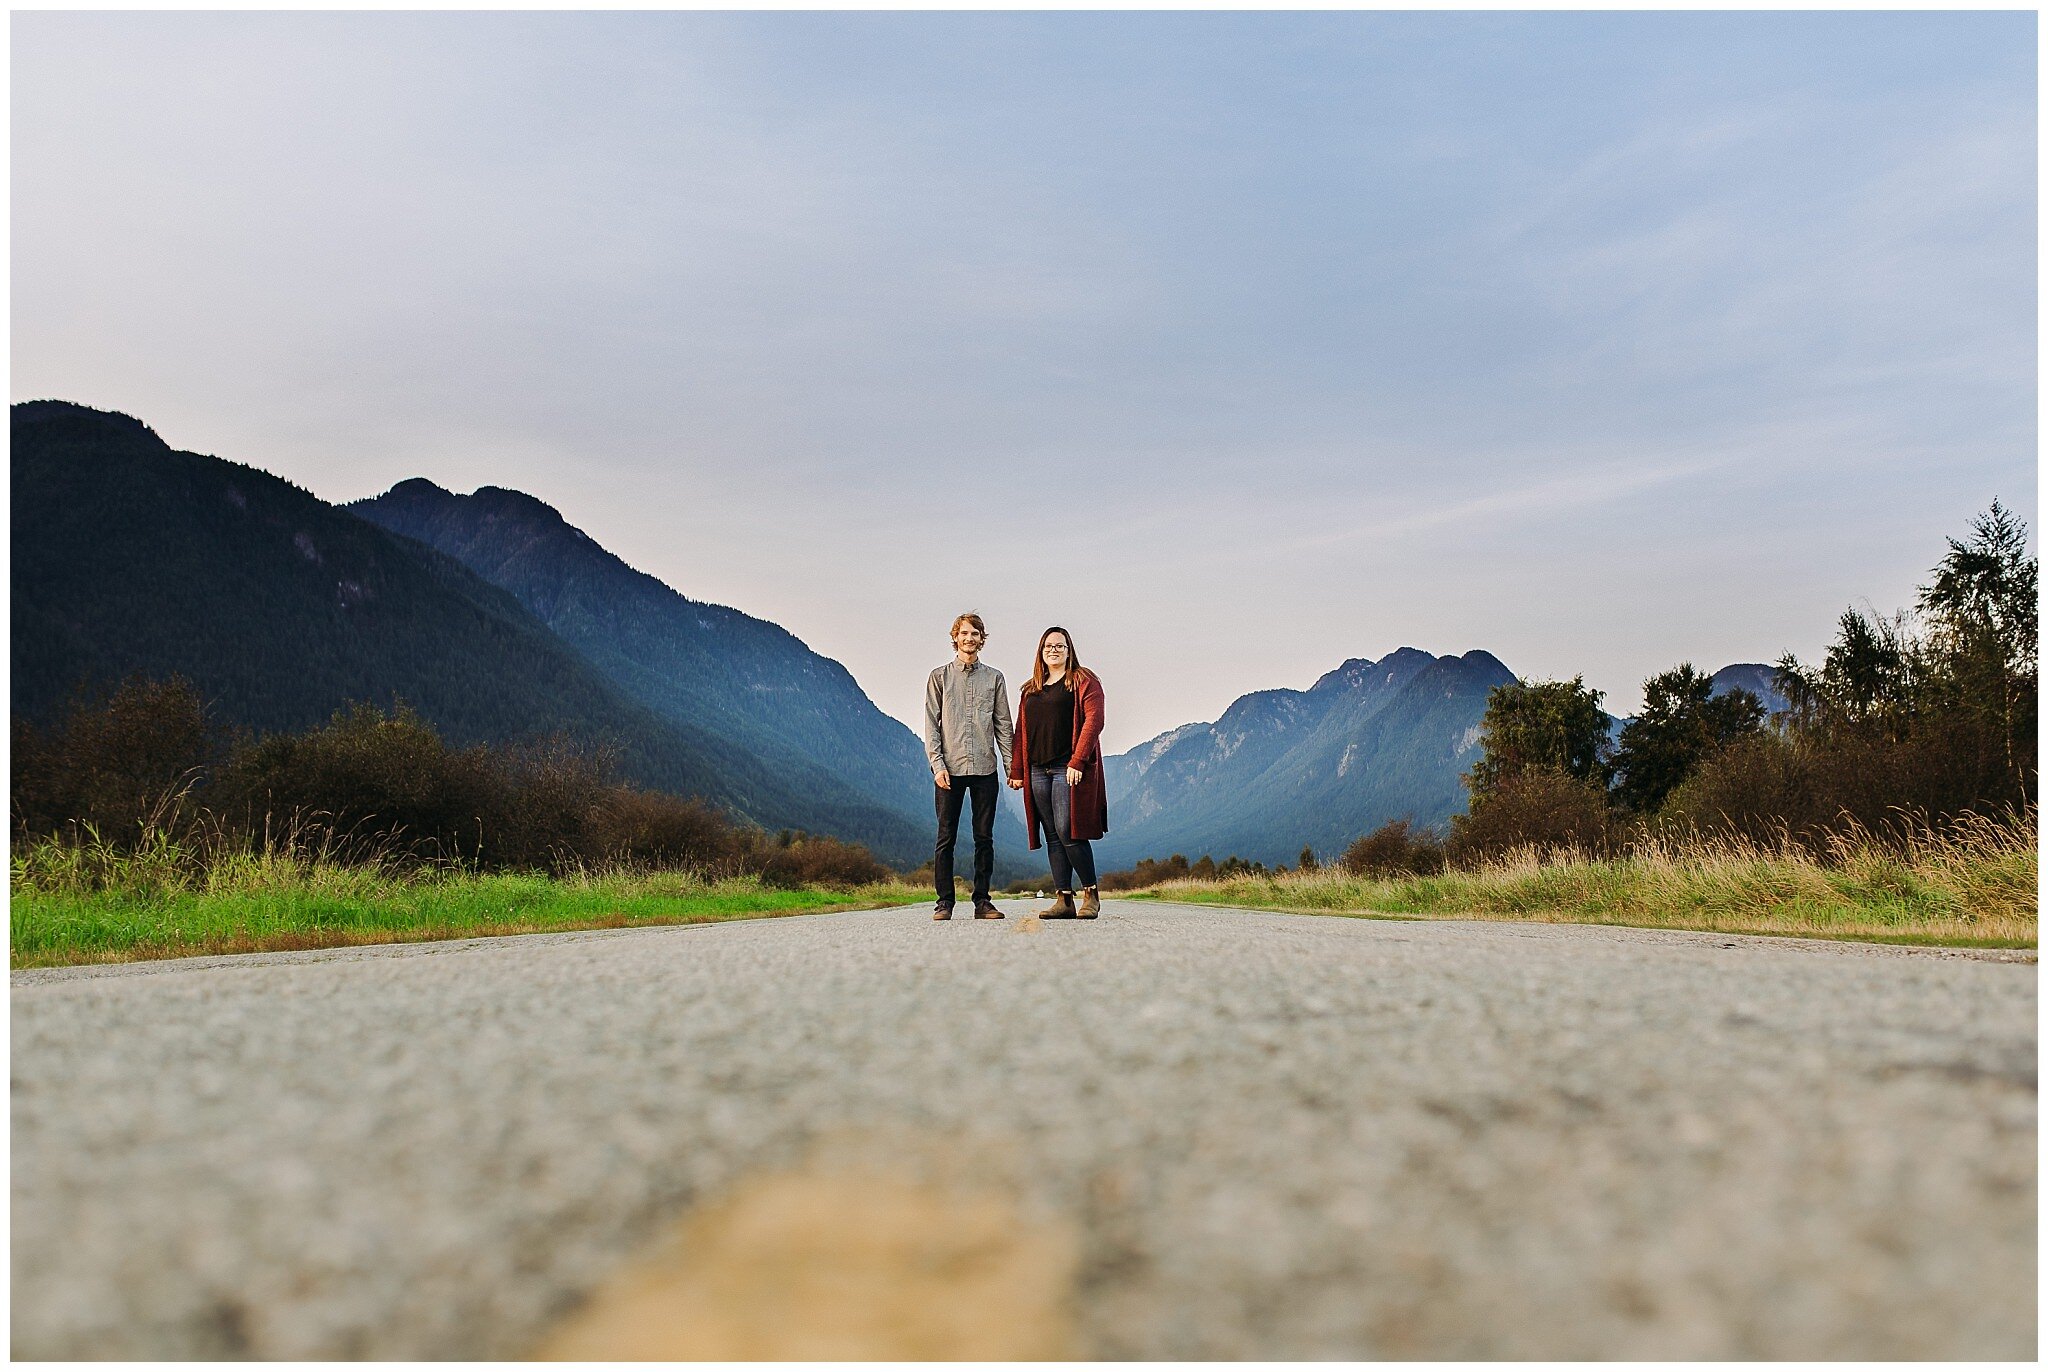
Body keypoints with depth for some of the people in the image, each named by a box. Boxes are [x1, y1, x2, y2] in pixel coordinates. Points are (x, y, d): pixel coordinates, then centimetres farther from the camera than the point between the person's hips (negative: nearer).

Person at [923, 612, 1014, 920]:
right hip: (950, 768, -2)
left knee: (984, 837, 4)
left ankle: (982, 901, 9)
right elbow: (931, 725, 2)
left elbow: (1003, 725, 10)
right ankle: (944, 903, 5)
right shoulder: (939, 677, 7)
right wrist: (937, 764, -8)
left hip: (985, 768, 2)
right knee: (946, 837, 0)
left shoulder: (994, 678, 11)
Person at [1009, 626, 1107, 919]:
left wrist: (1078, 761, -17)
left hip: (1069, 769, -6)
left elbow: (1093, 720, -8)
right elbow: (1021, 731, 18)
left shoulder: (1083, 681, 2)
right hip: (1038, 771, 6)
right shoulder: (1030, 690, 19)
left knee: (1067, 832, -13)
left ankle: (1091, 894, 0)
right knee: (1053, 837, 3)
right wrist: (1016, 770, 10)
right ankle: (1063, 900, 4)